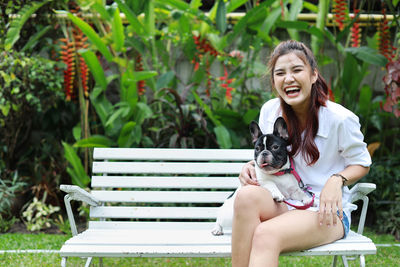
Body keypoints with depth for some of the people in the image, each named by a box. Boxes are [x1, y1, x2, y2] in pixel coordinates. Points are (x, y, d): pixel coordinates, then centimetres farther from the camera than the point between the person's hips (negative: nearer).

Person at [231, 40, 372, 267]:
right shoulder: (269, 111, 3)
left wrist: (337, 180, -17)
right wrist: (252, 166, -5)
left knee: (266, 235, -35)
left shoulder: (339, 118, -9)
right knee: (247, 195, -34)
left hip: (326, 210, -4)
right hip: (281, 203, 4)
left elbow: (362, 163, 5)